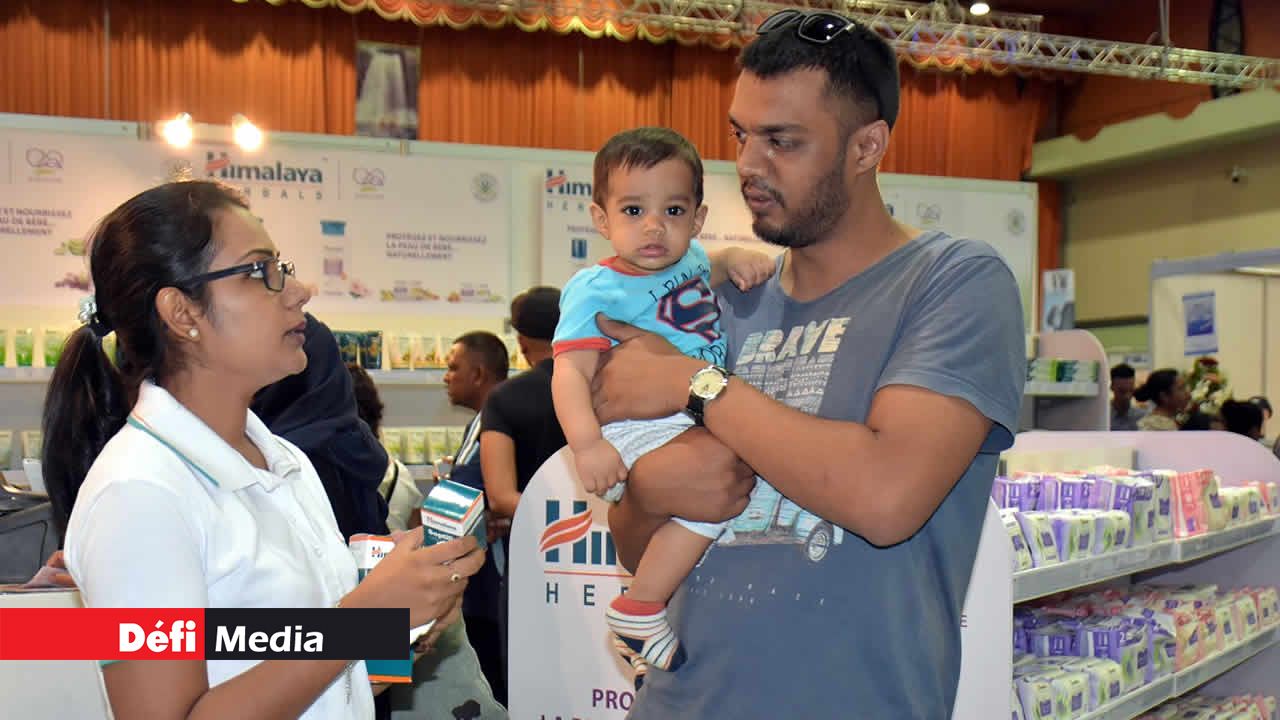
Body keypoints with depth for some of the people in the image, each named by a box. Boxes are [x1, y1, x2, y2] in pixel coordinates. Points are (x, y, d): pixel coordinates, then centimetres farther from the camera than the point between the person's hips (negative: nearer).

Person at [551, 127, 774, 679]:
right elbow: (571, 370, -19)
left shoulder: (689, 261, 12)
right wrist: (586, 443, -35)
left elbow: (709, 265, 35)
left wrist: (738, 258, 10)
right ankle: (639, 610, -15)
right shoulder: (596, 290, -10)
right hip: (640, 430, -9)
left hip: (702, 417, 9)